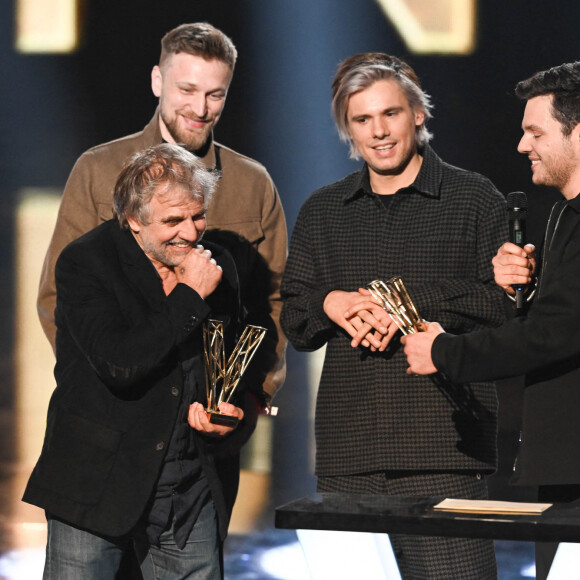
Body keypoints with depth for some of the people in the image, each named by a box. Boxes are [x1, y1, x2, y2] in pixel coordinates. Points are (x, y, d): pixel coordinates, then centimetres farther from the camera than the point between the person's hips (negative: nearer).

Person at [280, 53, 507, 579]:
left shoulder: (475, 199, 6)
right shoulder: (322, 213, 19)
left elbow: (507, 302, -3)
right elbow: (293, 322, 19)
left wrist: (414, 299, -10)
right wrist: (330, 304, -3)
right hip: (345, 455, 4)